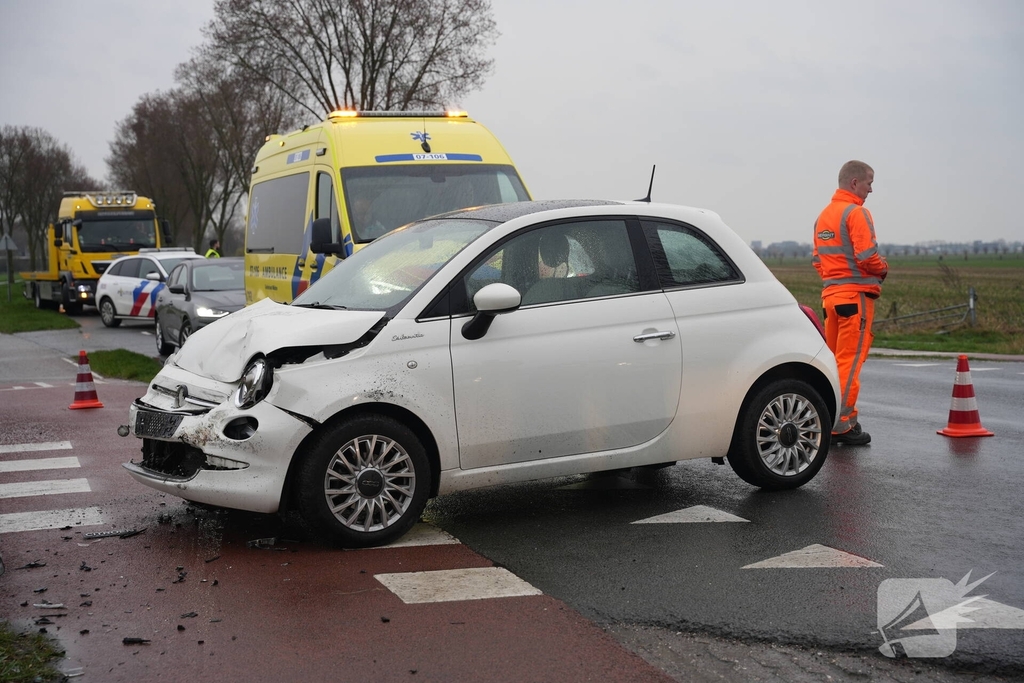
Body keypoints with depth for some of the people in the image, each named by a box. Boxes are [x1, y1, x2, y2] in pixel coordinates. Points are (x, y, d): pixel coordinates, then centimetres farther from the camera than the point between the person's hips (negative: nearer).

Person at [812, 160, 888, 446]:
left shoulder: (823, 215, 17)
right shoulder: (856, 213, -11)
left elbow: (817, 259, 18)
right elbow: (867, 257, -18)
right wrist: (883, 269, 0)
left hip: (830, 294, 8)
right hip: (856, 294, -8)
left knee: (835, 359, 12)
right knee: (850, 360, -5)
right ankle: (842, 423, -5)